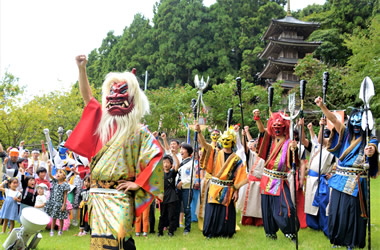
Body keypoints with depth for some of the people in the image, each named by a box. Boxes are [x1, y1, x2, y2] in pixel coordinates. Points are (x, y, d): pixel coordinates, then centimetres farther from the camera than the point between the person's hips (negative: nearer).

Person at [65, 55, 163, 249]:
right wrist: (81, 68, 4)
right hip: (98, 196, 6)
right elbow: (87, 96, 13)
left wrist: (137, 183, -13)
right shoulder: (104, 122, 13)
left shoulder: (138, 131, -4)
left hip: (118, 198, -6)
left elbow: (156, 155, -14)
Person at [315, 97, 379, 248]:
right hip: (340, 179, 3)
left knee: (353, 210, 0)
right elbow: (334, 119, -2)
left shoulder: (368, 139, 0)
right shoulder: (345, 134, 9)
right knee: (337, 209, 5)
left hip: (357, 182, -3)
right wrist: (322, 106, -15)